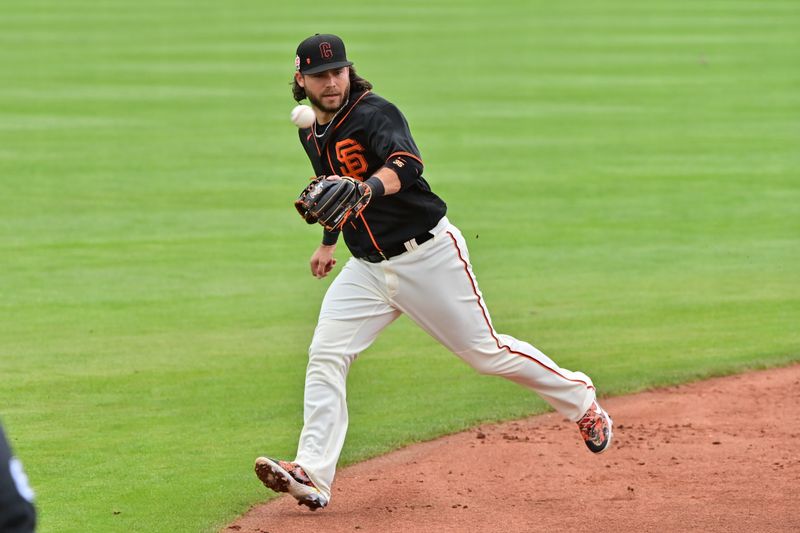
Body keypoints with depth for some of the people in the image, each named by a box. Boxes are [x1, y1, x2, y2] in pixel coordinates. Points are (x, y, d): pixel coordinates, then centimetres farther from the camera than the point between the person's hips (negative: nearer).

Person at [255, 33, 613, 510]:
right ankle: (312, 475, -15)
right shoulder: (312, 132, 7)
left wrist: (362, 190, -57)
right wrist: (329, 241, 32)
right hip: (368, 267, 7)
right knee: (325, 355, -10)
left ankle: (581, 400, 23)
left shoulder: (375, 113, -18)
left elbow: (406, 164, -38)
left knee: (485, 352, 1)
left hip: (428, 253, -7)